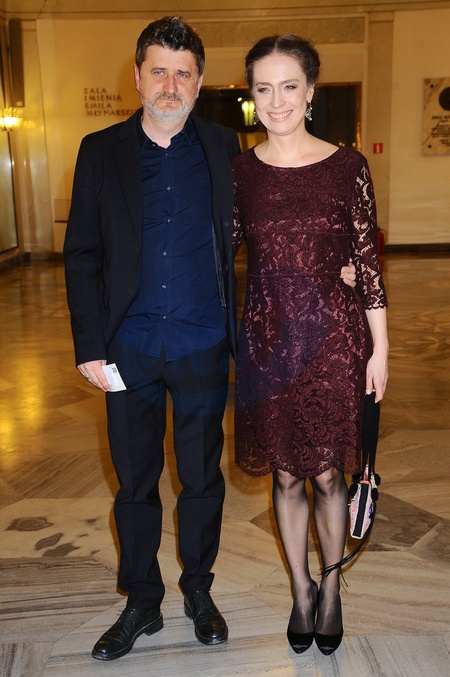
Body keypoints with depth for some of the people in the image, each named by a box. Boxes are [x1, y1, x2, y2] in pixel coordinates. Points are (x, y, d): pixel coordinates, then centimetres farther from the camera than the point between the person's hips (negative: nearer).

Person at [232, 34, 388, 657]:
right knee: (286, 475, 12)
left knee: (327, 473, 8)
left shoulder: (347, 166, -3)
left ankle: (331, 590, 33)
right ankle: (301, 589, 34)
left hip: (333, 337, -1)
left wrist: (380, 350, -1)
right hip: (266, 341, 2)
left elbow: (368, 261, -1)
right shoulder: (236, 171, 1)